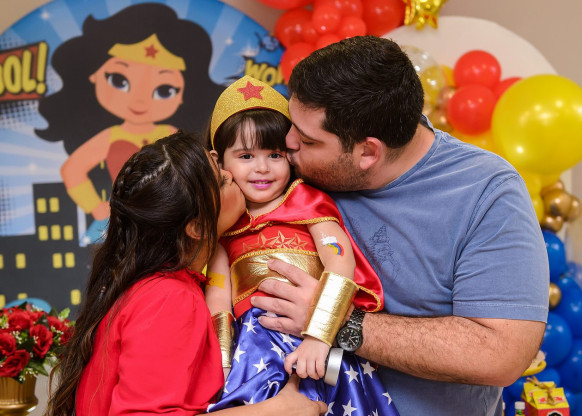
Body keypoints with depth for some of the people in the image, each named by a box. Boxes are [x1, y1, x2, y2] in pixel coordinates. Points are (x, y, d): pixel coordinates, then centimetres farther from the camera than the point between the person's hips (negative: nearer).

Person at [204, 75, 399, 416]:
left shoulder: (305, 199, 10)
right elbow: (218, 301, 14)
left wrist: (318, 336, -17)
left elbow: (341, 264, -5)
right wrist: (220, 367, 1)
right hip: (255, 338, 3)